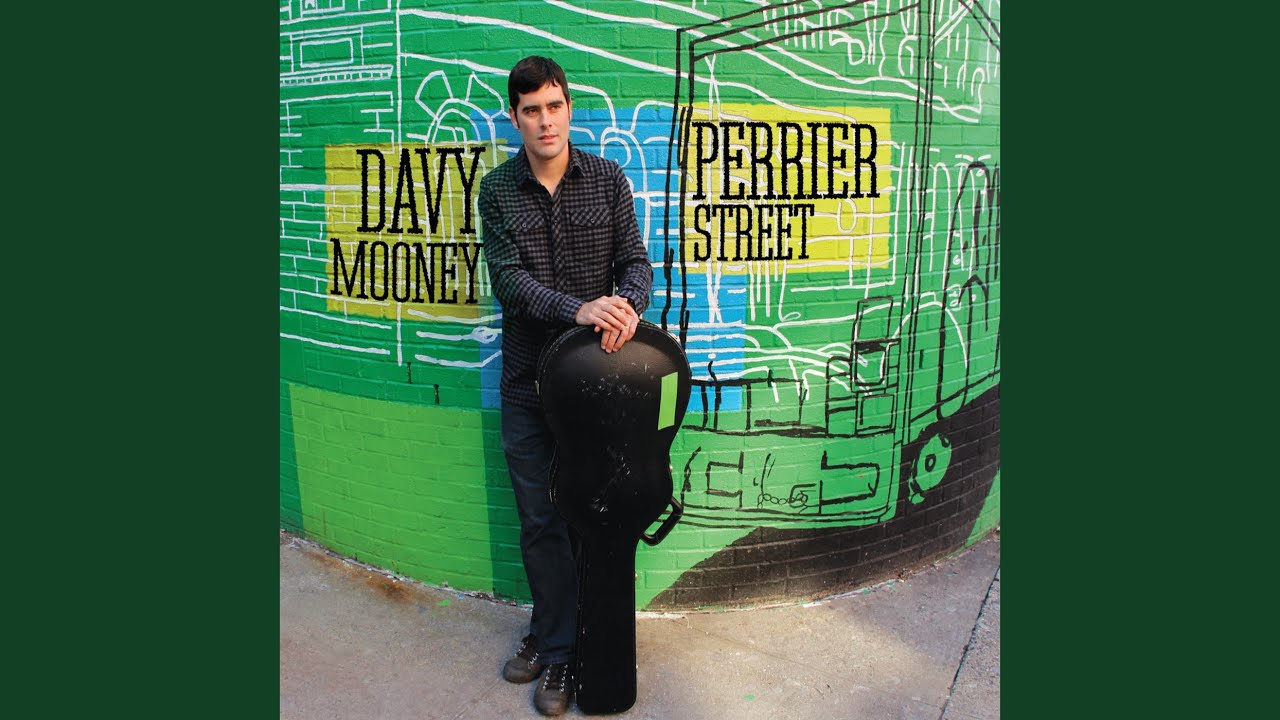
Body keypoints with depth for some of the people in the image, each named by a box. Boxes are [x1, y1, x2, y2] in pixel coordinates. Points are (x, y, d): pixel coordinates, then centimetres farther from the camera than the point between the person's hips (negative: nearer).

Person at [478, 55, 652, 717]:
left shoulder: (607, 178, 0)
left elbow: (635, 259, -2)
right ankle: (553, 632, 30)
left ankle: (556, 648, 23)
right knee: (538, 517, 9)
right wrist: (578, 308, -28)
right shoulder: (498, 190, -1)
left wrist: (629, 304, -26)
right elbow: (507, 277, -11)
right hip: (528, 376, 1)